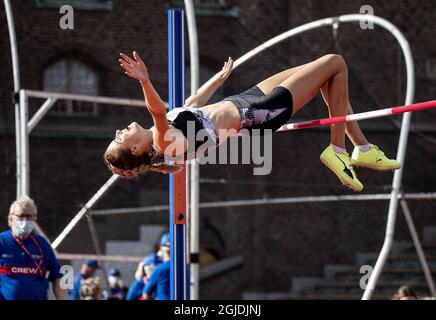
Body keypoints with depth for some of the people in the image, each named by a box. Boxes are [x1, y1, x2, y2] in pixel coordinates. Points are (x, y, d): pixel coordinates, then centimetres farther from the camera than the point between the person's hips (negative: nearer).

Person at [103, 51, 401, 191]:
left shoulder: (158, 134, -1)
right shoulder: (164, 142, -27)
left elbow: (193, 104, 16)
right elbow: (159, 112, -49)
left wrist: (221, 76, 29)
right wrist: (145, 81, -66)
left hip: (245, 99, 9)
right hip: (257, 114, -9)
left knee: (332, 79, 16)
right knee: (335, 63, -2)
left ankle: (362, 147, 26)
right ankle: (337, 151, 8)